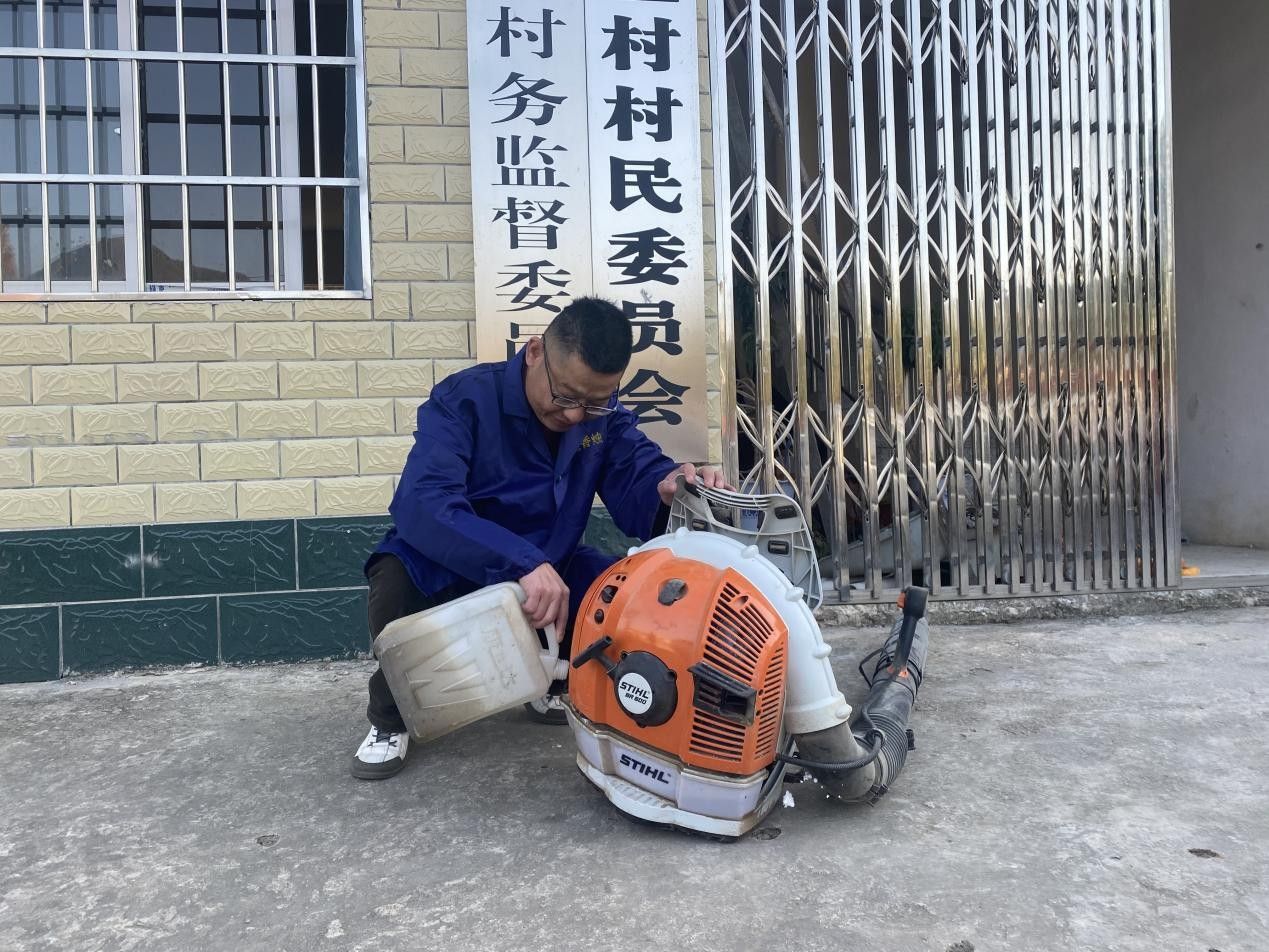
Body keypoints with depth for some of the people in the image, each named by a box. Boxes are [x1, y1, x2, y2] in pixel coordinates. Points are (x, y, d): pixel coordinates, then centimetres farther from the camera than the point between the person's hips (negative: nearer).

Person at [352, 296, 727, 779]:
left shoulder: (605, 416, -6)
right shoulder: (464, 398, -22)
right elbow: (420, 504, -37)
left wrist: (671, 488, -41)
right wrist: (522, 563, -48)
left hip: (545, 574, 4)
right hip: (447, 572, -4)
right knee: (399, 576, -36)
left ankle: (550, 684, 12)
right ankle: (391, 718, -5)